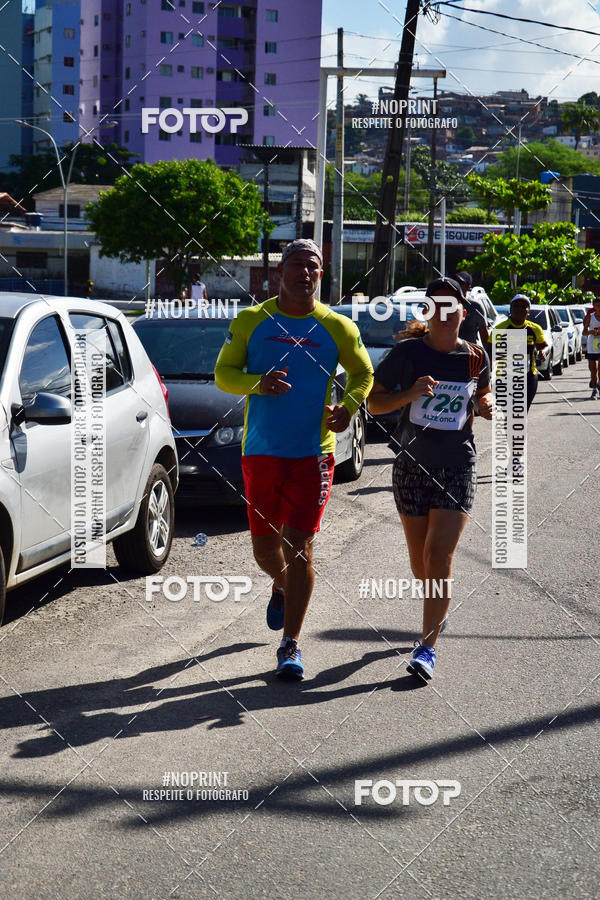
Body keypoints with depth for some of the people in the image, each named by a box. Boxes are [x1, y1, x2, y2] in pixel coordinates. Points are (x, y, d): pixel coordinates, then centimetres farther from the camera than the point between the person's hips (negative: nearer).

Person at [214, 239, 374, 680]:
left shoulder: (337, 327, 2)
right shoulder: (251, 321, 3)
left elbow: (363, 373, 14)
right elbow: (222, 373, 5)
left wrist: (349, 405, -8)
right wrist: (258, 383, -16)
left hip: (313, 453, -2)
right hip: (261, 451, 2)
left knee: (299, 547, -8)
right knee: (265, 547, 10)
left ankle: (291, 644, 0)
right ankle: (282, 587, 46)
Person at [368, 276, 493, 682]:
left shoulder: (476, 356, 1)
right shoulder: (408, 353, -6)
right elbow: (374, 402, -2)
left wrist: (487, 405, -3)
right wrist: (410, 394, -19)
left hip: (458, 466, -1)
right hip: (412, 465, 1)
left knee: (439, 555, -11)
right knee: (419, 558, 11)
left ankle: (428, 646, -7)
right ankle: (438, 609, 42)